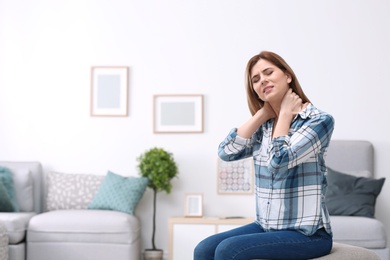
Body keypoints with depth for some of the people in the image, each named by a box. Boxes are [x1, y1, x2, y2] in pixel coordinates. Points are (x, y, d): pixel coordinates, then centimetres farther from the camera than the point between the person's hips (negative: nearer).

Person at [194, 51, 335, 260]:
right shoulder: (264, 126, 8)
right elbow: (226, 152, -6)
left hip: (306, 233, -6)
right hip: (266, 227, 6)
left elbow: (279, 162, -23)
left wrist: (285, 114, -10)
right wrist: (263, 113, -3)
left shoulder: (319, 120, -10)